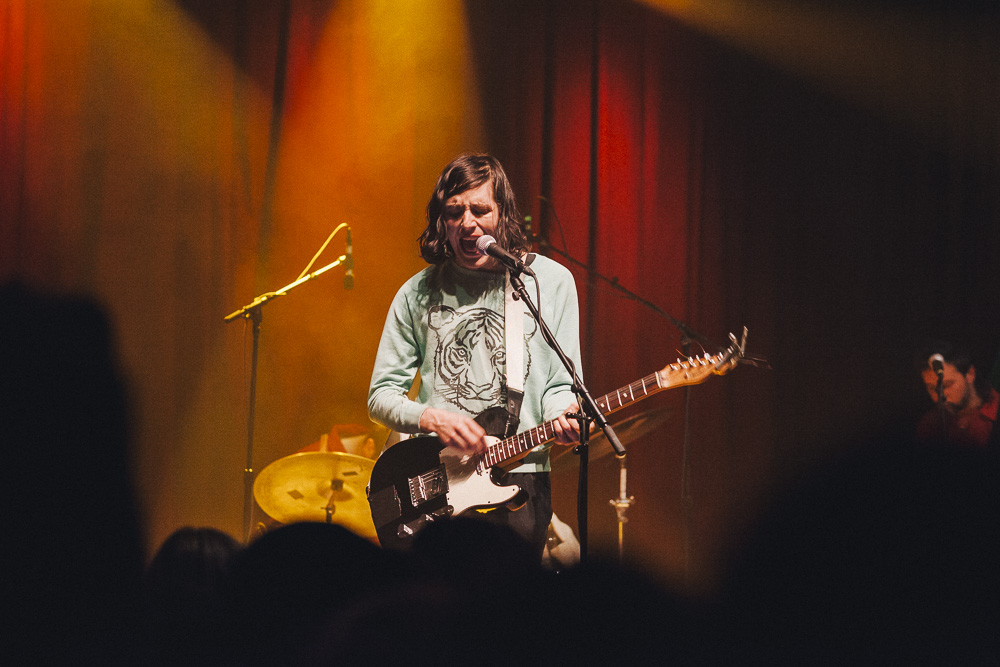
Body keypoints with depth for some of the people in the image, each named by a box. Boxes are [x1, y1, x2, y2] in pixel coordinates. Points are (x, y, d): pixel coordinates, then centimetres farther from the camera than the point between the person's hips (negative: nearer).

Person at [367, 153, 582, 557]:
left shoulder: (551, 282, 6)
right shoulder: (420, 292, 8)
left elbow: (560, 385, 7)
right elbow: (381, 395, 10)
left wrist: (562, 416, -16)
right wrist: (432, 419, -9)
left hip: (517, 469, 0)